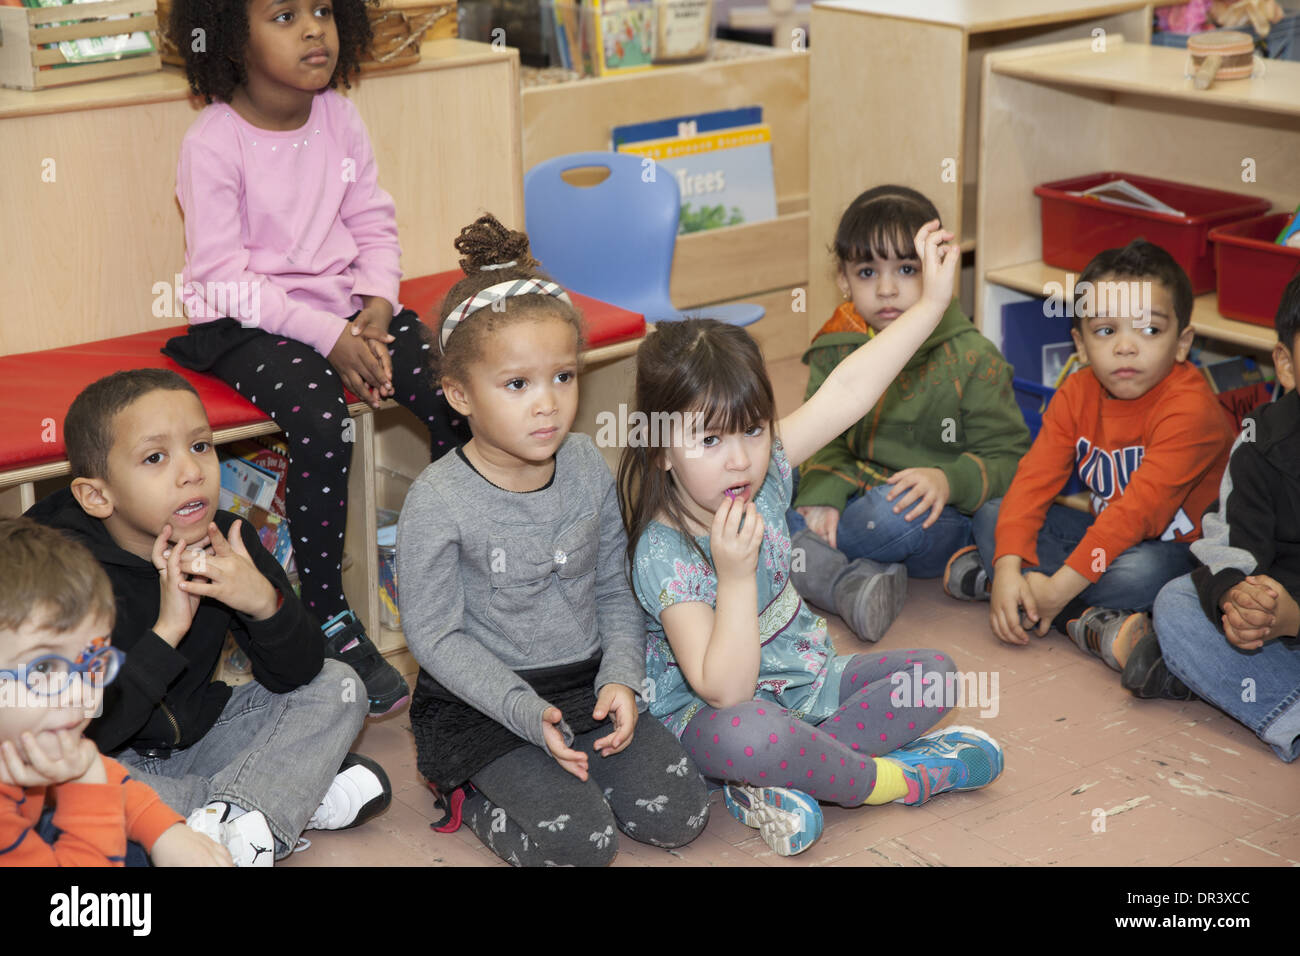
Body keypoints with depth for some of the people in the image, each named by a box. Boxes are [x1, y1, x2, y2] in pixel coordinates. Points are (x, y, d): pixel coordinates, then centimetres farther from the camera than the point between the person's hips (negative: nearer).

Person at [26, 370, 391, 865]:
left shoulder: (226, 540, -9)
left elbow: (295, 674, -8)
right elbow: (82, 731, -30)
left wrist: (265, 602, -28)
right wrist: (166, 632, -35)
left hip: (196, 736, 5)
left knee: (337, 687, -4)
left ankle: (234, 814, -28)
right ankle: (296, 796, -26)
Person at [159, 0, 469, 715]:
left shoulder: (340, 119, 5)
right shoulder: (213, 142, -12)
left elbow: (373, 224, 11)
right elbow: (224, 275, -14)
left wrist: (377, 306, -9)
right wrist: (330, 338, -21)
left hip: (345, 305, 5)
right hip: (249, 322, -5)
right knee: (321, 422, -31)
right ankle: (328, 620, -15)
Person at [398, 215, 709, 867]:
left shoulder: (588, 469, -2)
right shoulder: (437, 503, -18)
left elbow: (616, 591, 7)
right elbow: (434, 636, -13)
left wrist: (622, 678, -10)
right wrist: (528, 713, -21)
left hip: (585, 684, 5)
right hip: (484, 703, -5)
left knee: (678, 814, -7)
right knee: (579, 844, -20)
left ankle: (549, 778, 14)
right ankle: (472, 796, 7)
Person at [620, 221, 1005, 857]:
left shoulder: (763, 470, -9)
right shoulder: (663, 555, -28)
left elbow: (845, 393, -8)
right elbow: (725, 691, -33)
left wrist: (931, 302, -10)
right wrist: (735, 574, -44)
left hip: (798, 677, 8)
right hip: (706, 713, -8)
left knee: (933, 671, 1)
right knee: (747, 737, -42)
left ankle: (784, 780, -17)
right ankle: (890, 779, -14)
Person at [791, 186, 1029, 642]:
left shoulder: (971, 360, -5)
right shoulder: (835, 352, 6)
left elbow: (1010, 458, -5)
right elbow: (823, 440, 4)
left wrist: (949, 481, -25)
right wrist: (823, 497, -17)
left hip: (940, 519, -4)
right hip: (854, 501, 4)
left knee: (893, 515, -38)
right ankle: (850, 585, -38)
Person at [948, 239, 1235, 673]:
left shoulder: (1190, 409, -26)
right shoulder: (1078, 393, -4)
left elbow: (1139, 510, -32)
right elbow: (1033, 478, -11)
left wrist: (1056, 589, -32)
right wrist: (1008, 568, -27)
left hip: (1179, 548, -7)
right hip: (1108, 533, 7)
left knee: (1141, 572, -40)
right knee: (991, 518, -8)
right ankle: (1087, 623, -23)